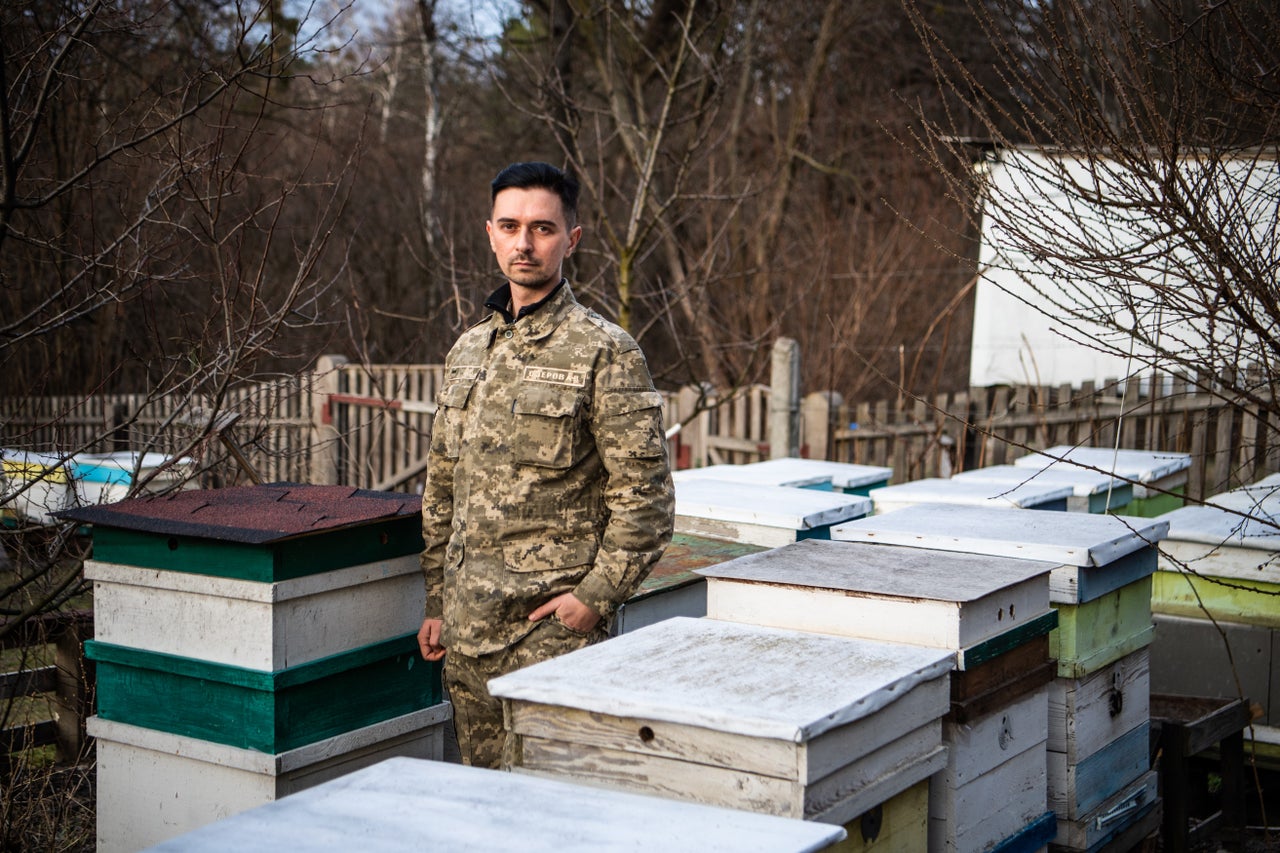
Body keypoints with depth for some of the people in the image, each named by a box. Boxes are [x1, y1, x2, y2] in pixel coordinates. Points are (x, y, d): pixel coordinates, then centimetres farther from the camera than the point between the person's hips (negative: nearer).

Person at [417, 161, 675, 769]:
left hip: (552, 623, -6)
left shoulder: (604, 353, -8)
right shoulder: (468, 350, 12)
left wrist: (596, 596, -14)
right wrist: (436, 601, 14)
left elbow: (644, 494, -10)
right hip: (467, 627, 6)